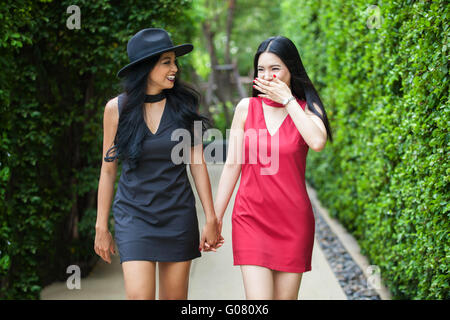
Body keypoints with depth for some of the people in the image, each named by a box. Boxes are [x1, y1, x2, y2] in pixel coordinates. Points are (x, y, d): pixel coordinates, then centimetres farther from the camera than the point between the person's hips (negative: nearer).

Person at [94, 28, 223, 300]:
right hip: (134, 214, -1)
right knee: (139, 295, -13)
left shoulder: (183, 104, 0)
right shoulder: (117, 108, -3)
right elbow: (108, 170, 3)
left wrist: (211, 219, -1)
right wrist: (102, 227, 4)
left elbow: (197, 163, 1)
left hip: (179, 215, 2)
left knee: (175, 296, 6)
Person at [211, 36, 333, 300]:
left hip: (293, 220, 0)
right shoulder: (246, 108, 4)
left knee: (286, 295, 6)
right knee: (258, 298, -11)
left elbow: (318, 142, -21)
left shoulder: (307, 108, 2)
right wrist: (216, 217, 6)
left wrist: (287, 100, -13)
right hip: (251, 218, 0)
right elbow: (232, 164, 6)